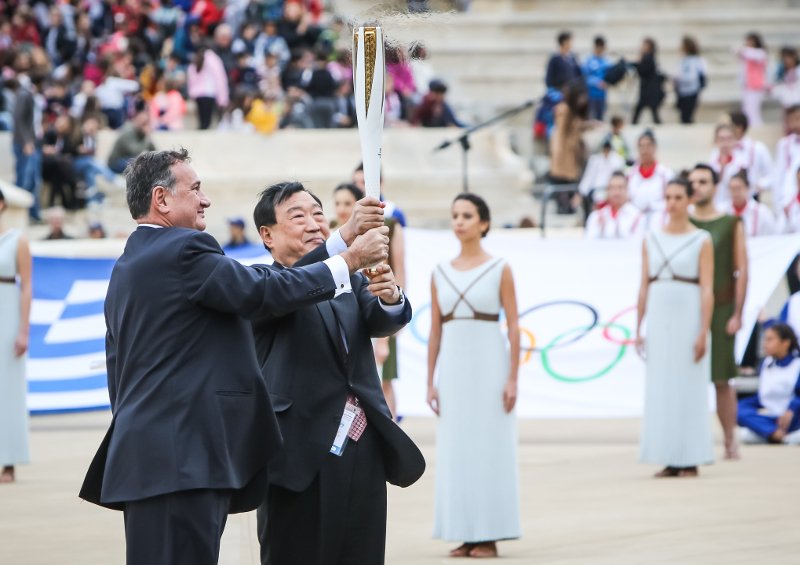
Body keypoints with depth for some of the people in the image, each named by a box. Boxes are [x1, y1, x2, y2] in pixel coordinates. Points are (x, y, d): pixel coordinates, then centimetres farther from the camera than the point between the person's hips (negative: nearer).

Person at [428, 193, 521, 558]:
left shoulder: (500, 270, -1)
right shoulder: (441, 274, 9)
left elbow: (514, 327, -4)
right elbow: (435, 330, 10)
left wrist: (512, 378, -11)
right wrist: (430, 381, 6)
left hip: (489, 364, -4)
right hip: (453, 365, 4)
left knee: (489, 449, -2)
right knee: (456, 451, 3)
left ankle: (489, 537, 2)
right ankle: (465, 535, 9)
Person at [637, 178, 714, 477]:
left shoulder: (701, 241, -3)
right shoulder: (651, 240, 9)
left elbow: (707, 289, -8)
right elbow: (644, 286, 10)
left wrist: (703, 332, -14)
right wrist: (638, 328, 6)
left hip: (688, 318, -4)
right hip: (658, 319, 4)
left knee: (689, 389, -2)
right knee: (660, 390, 2)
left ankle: (690, 460, 2)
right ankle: (670, 461, 7)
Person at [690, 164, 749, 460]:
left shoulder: (731, 224, 4)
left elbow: (742, 271, 1)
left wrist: (737, 314, -6)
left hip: (720, 310, -1)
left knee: (722, 379, -1)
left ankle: (730, 442, 6)